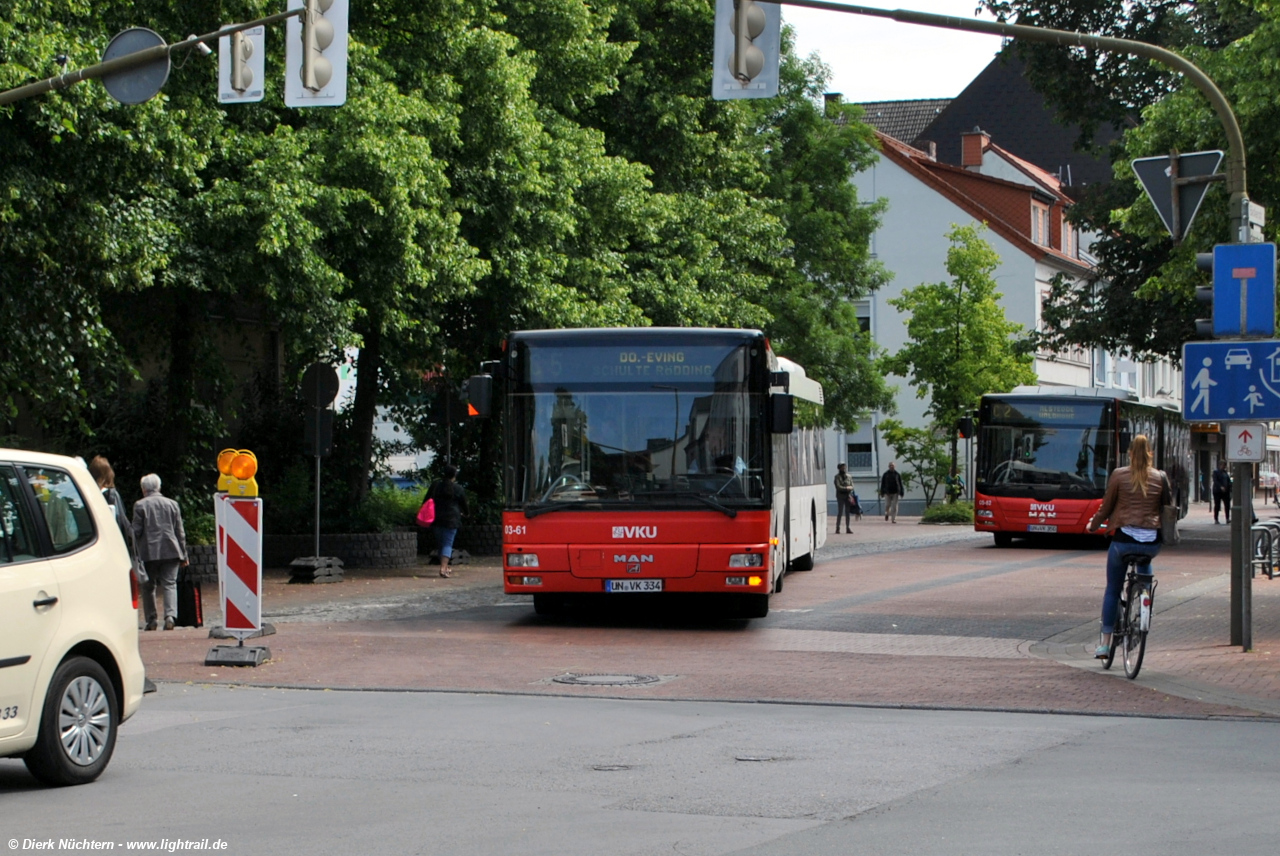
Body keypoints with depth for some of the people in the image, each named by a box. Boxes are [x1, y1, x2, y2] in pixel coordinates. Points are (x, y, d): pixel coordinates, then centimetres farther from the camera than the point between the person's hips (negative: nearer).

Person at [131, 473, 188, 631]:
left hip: (149, 553, -2)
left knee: (148, 587, 9)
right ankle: (170, 615, -18)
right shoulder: (172, 504, 9)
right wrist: (183, 555, 14)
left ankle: (151, 620, 7)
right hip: (171, 551, 2)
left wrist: (135, 553, 3)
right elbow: (180, 532, 10)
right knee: (169, 584, 0)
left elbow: (136, 531, -4)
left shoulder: (140, 505, -1)